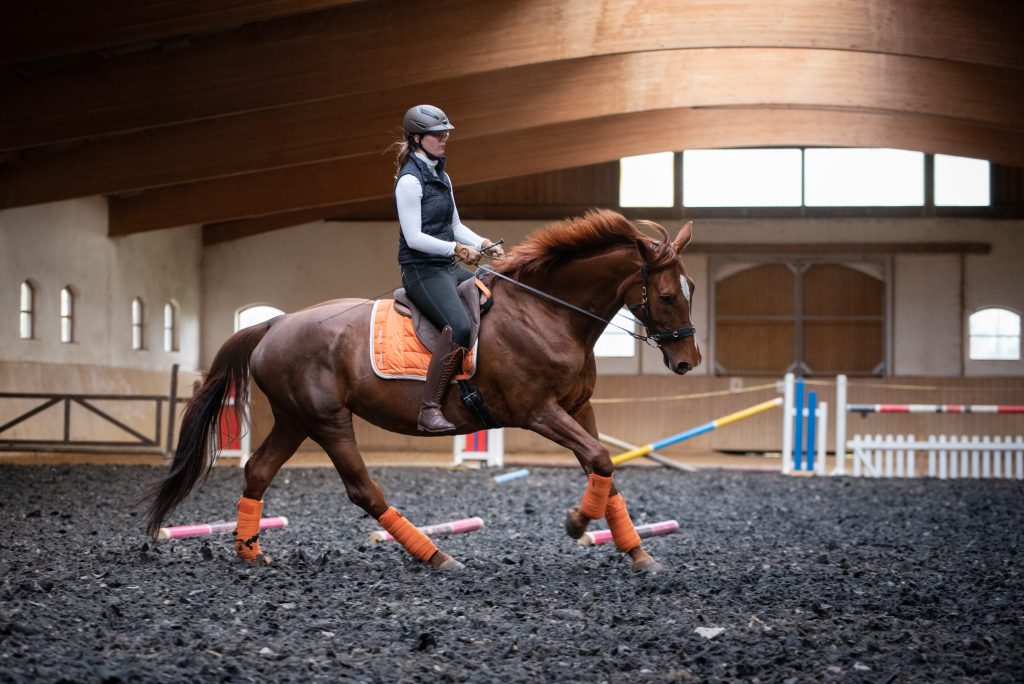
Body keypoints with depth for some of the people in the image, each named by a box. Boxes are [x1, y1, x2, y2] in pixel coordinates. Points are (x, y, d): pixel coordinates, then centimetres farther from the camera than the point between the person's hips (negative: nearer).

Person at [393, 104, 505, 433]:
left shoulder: (441, 176, 16)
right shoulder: (410, 180, -11)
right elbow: (414, 238, -17)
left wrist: (484, 244, 5)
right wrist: (457, 249, -24)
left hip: (449, 268, 10)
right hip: (421, 270, -10)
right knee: (459, 325, -31)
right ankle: (429, 410, -30)